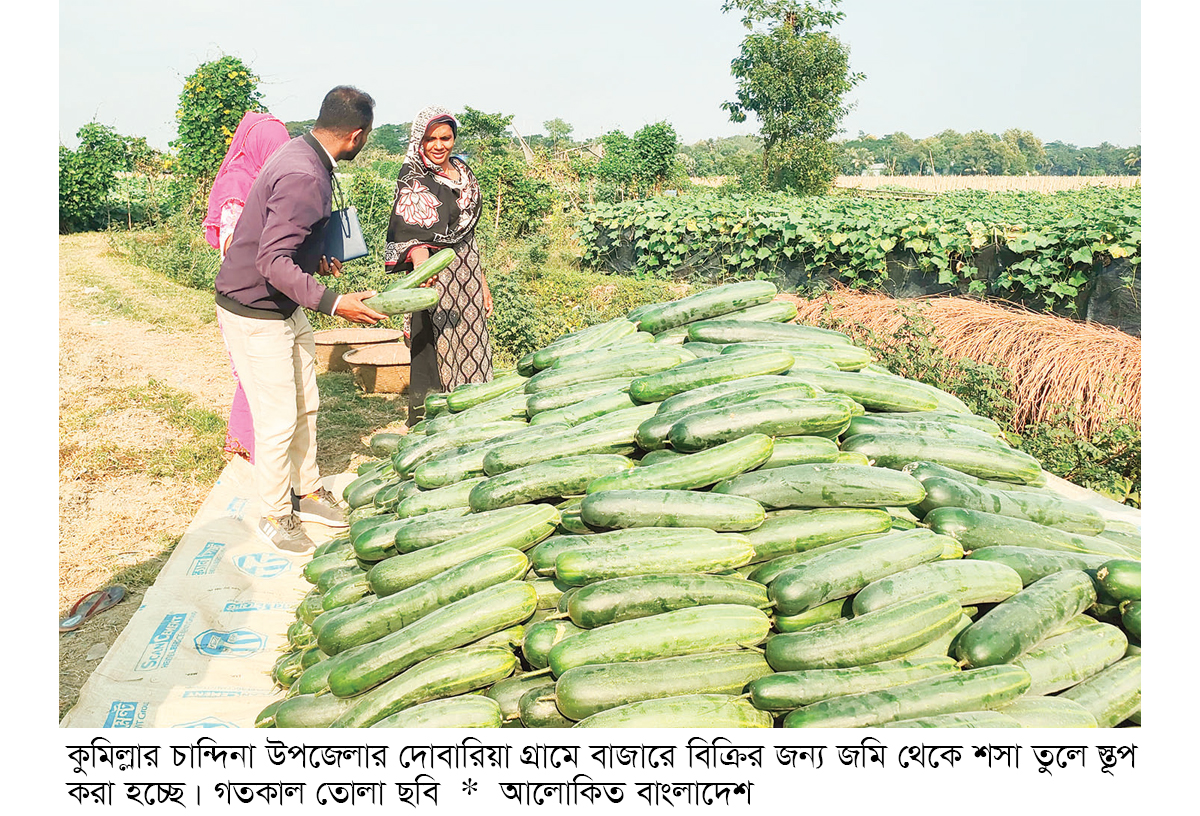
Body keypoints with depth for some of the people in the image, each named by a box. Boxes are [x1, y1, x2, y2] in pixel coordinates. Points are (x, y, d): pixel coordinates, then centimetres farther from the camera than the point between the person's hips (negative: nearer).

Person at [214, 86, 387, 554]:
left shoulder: (305, 156, 4)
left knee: (305, 405, 17)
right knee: (279, 419, -1)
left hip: (285, 306, 10)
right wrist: (333, 303, -38)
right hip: (254, 313, -10)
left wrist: (317, 257, 27)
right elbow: (273, 262, -33)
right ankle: (274, 516, 17)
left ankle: (306, 492, 33)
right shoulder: (304, 177, -28)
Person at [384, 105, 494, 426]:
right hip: (434, 279, -7)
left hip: (467, 277, 7)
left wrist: (482, 282, 19)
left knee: (470, 351, 10)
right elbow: (406, 229, -25)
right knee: (434, 353, -7)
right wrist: (418, 257, -46)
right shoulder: (414, 180, -9)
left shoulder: (461, 171, 12)